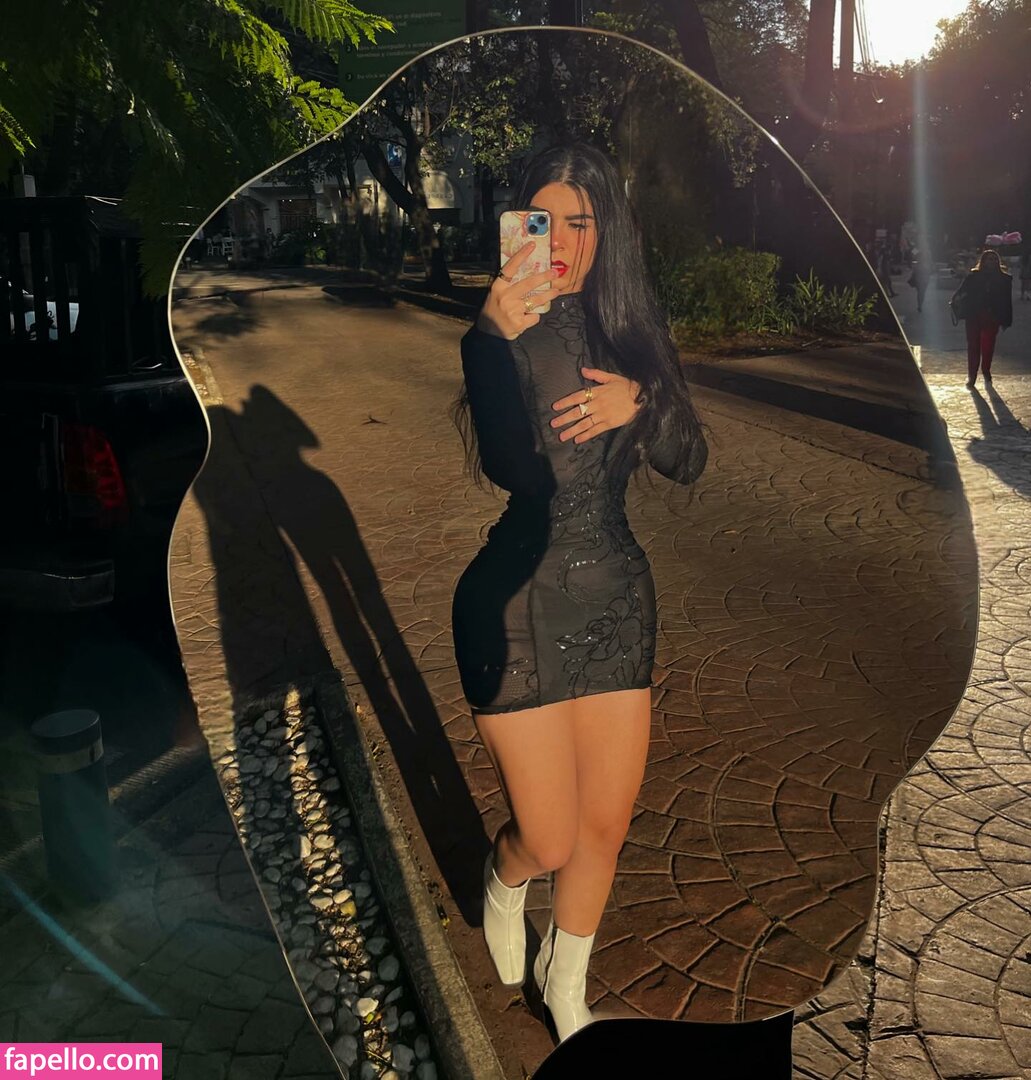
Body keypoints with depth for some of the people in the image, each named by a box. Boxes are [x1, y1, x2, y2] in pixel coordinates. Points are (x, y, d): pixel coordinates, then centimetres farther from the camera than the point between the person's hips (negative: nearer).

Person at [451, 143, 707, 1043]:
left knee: (607, 824, 14)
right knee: (551, 841, 4)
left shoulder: (630, 329, 3)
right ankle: (503, 882, 44)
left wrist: (639, 401, -16)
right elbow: (518, 474, -27)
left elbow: (688, 461, 2)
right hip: (518, 605, -4)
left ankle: (566, 987, 43)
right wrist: (500, 338, -36)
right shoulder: (499, 334, -11)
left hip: (616, 599, 5)